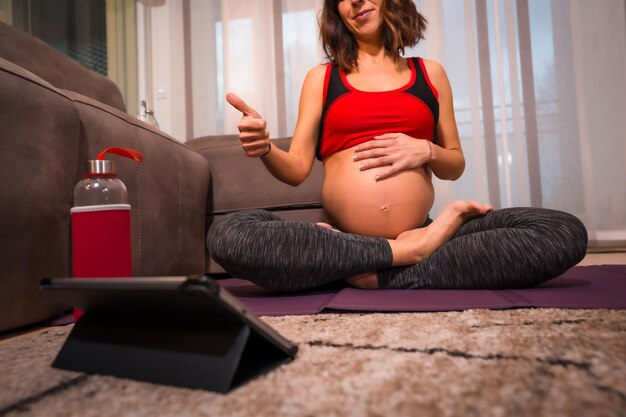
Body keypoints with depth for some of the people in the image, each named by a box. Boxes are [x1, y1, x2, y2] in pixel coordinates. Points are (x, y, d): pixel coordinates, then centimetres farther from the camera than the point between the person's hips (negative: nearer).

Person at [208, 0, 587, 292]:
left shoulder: (429, 73, 16)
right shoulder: (321, 78, 13)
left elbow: (456, 165, 17)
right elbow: (297, 168, 5)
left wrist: (426, 152, -5)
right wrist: (265, 149, -17)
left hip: (420, 233, 2)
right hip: (341, 238, 0)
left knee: (566, 232, -17)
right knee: (228, 235, -27)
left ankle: (386, 278, -21)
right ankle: (405, 253, -21)